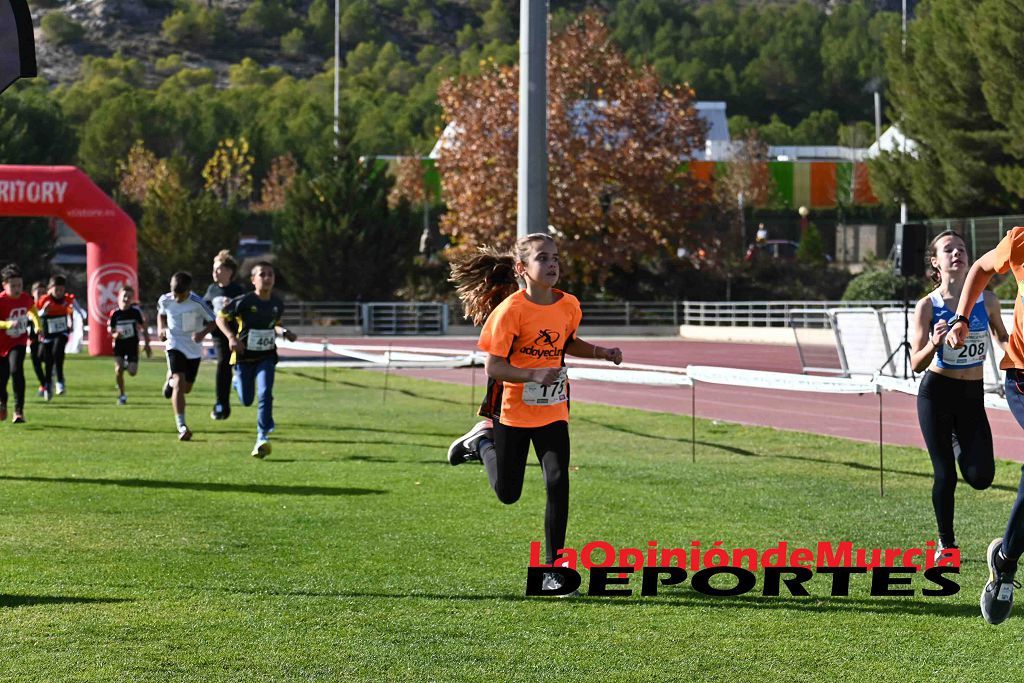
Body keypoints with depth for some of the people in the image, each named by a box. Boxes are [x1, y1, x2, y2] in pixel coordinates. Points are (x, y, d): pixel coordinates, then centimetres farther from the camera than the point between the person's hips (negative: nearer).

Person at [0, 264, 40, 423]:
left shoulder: (26, 298, -5)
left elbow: (32, 309, 20)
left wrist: (38, 325, 10)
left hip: (19, 342, 1)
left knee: (16, 370, -25)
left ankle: (19, 411, -22)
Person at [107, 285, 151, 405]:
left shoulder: (136, 311, -8)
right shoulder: (115, 313, -6)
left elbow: (143, 327, 1)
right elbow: (110, 329, 2)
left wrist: (147, 344, 3)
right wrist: (115, 334, -22)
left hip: (132, 344, 0)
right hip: (119, 344, 0)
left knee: (132, 372, -8)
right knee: (118, 369, -12)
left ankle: (127, 364, 31)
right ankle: (121, 395, 5)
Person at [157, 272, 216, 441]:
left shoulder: (198, 303, -18)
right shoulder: (165, 301, -9)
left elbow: (213, 321, -8)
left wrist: (203, 333, -25)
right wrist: (161, 328, -5)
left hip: (194, 348, 1)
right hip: (175, 346, -1)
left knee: (186, 387, 13)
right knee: (179, 383, -19)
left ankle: (171, 380, 51)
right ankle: (181, 427, -21)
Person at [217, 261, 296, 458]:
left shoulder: (277, 304, -1)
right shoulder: (243, 301, -16)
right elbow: (220, 318, -7)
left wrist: (284, 332, -2)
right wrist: (231, 337, -22)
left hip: (266, 356, 2)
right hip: (244, 357, -2)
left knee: (265, 394, -18)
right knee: (247, 400, 8)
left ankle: (263, 437, -14)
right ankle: (238, 382, 46)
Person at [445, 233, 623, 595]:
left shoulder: (569, 305, -3)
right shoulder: (510, 310, -18)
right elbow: (493, 366, -19)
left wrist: (602, 353, 1)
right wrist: (534, 375, -33)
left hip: (552, 411, 3)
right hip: (512, 410, -3)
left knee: (558, 483, -11)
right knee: (508, 493, 11)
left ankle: (552, 571, -1)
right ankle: (483, 441, 41)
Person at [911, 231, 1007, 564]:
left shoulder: (986, 299, -2)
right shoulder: (927, 306, -9)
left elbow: (1003, 338, 15)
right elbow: (916, 364, -11)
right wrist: (933, 344, -31)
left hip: (973, 397, 2)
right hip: (936, 394, -2)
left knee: (981, 477, -8)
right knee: (945, 476, 0)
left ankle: (958, 442, 26)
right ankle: (946, 543, 20)